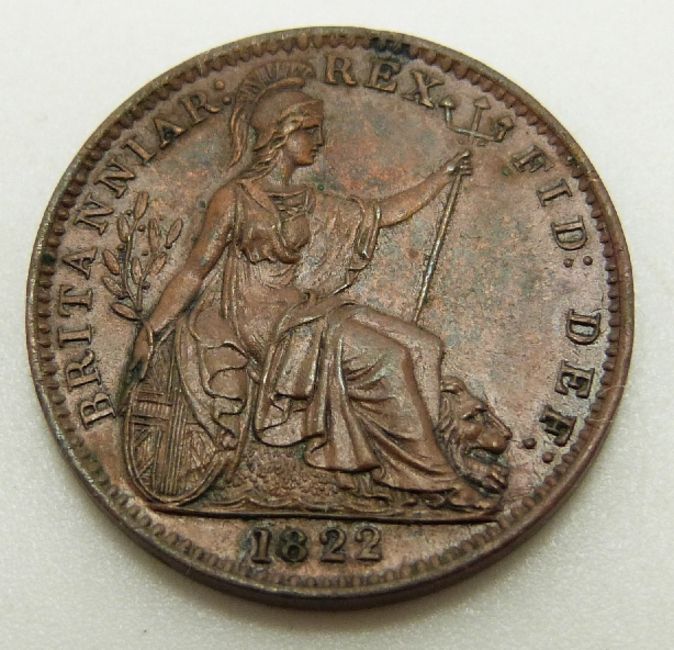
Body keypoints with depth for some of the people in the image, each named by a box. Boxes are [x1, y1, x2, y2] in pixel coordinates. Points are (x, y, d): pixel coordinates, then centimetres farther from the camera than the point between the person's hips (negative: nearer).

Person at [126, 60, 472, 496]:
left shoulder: (309, 204, 15)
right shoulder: (235, 199, -5)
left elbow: (383, 214, 19)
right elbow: (195, 271, -4)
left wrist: (443, 177, 19)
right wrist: (150, 333, -8)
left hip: (301, 310, 8)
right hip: (259, 321, -8)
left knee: (418, 345, -6)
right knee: (386, 358, -19)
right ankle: (422, 471, -4)